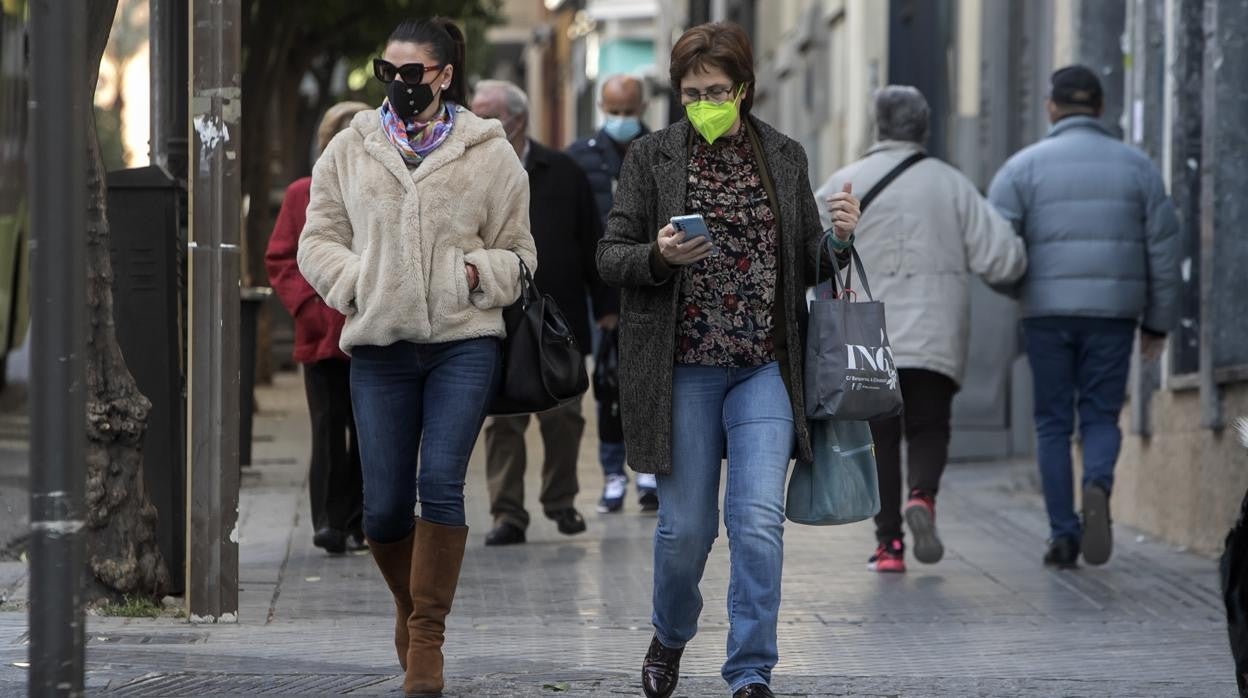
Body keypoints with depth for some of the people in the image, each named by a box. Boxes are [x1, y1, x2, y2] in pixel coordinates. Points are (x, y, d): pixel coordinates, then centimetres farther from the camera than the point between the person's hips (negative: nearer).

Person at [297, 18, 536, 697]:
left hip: (464, 342, -2)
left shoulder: (489, 155, 6)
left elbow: (518, 253, 11)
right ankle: (410, 602, 29)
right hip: (379, 344, 2)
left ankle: (427, 636, -4)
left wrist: (478, 272, -9)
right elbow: (318, 239, 13)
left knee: (440, 484, -14)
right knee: (384, 505, 0)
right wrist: (355, 282, -5)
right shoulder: (350, 150, 10)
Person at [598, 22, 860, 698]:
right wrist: (658, 255, -19)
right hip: (681, 369, -1)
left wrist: (838, 236, -6)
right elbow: (610, 256, 1)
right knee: (686, 526, 6)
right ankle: (670, 636, 35)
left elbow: (807, 265, 15)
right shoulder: (651, 157, 2)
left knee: (760, 521, -11)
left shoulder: (784, 158, 9)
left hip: (763, 368, 1)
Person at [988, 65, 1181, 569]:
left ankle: (1063, 534, 4)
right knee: (1100, 417, 8)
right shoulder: (1136, 166, 6)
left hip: (1047, 313, -1)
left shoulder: (1025, 166, 0)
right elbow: (1164, 248, 5)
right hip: (1113, 314, 1)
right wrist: (1158, 322, 12)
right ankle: (1098, 486, -23)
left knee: (1053, 422, 10)